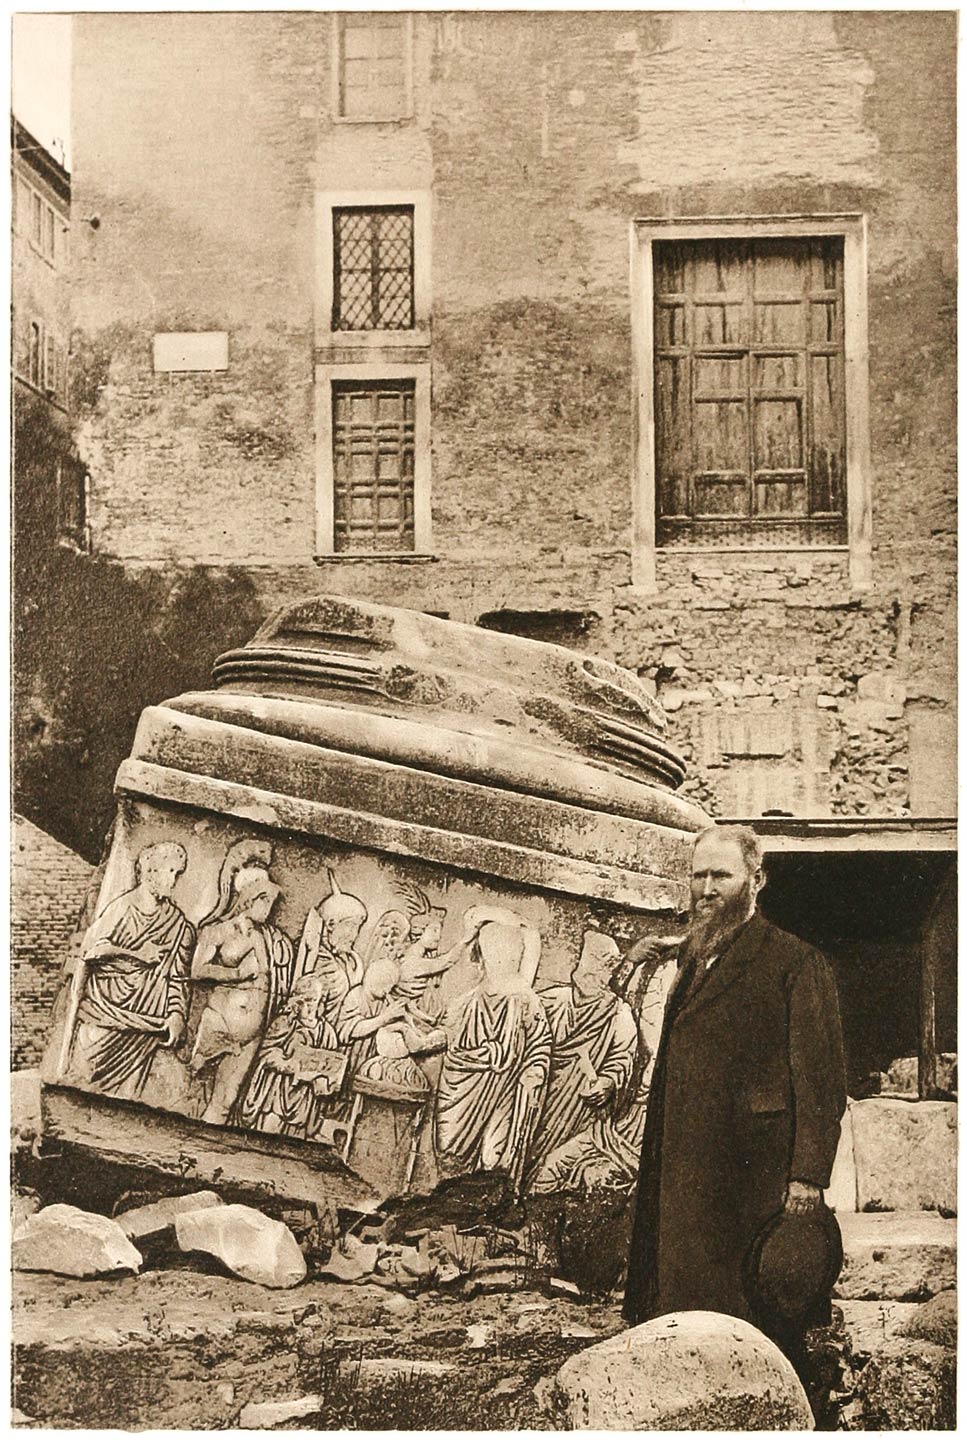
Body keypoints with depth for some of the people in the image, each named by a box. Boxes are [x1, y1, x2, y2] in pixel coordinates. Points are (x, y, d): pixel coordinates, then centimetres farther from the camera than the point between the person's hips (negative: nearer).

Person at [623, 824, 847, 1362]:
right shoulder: (693, 958, 18)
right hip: (684, 1172, 7)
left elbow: (822, 1079, -10)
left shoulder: (796, 962, -5)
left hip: (754, 1173, -7)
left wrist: (809, 1176, -16)